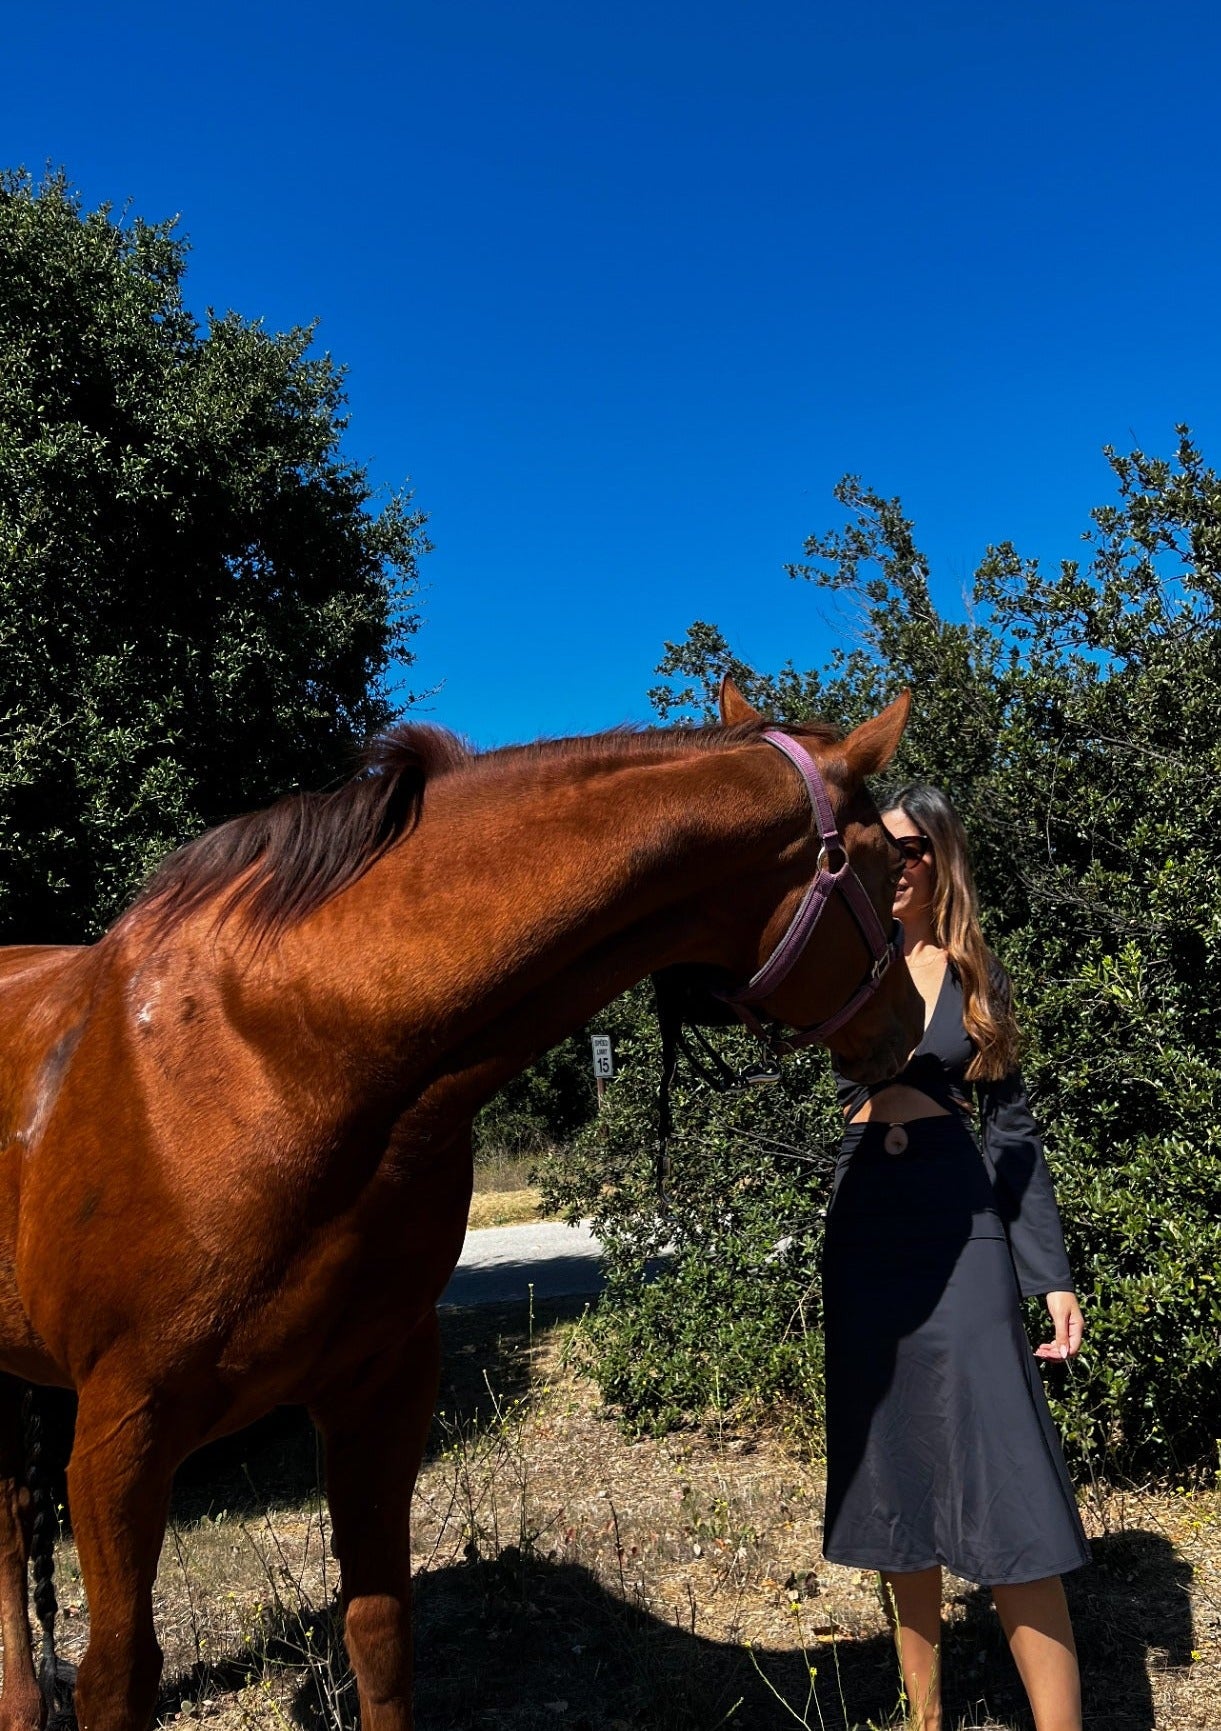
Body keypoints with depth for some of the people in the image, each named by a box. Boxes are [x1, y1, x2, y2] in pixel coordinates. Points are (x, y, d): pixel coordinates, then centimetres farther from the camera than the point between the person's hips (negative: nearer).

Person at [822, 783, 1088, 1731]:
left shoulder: (976, 975, 5)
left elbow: (1013, 1129, 6)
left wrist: (1053, 1275, 2)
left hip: (964, 1228, -1)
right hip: (865, 1232, 2)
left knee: (1005, 1490, -5)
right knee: (894, 1481, 10)